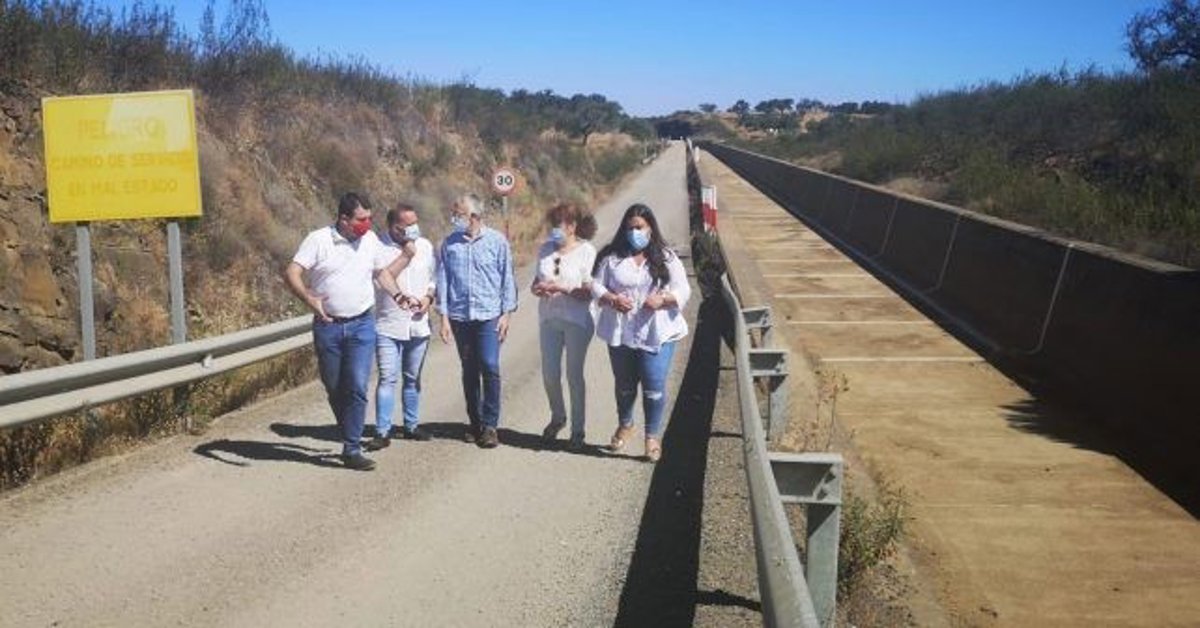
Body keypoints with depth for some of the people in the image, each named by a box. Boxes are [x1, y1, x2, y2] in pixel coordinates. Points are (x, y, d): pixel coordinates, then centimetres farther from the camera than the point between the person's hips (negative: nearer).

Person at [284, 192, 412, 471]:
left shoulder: (370, 240, 6)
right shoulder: (318, 240, -6)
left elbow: (384, 271, 20)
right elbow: (291, 273, -12)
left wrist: (398, 296, 3)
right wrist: (308, 298, -29)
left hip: (361, 325, 1)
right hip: (327, 325, -1)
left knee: (357, 387, -10)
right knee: (334, 389, 10)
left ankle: (352, 450, -5)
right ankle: (351, 436, 32)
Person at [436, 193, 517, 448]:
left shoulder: (497, 241, -1)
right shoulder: (449, 243, 5)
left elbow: (507, 278, 2)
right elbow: (442, 280, 7)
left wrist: (506, 313, -2)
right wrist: (443, 317, 2)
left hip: (489, 315, -3)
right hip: (460, 316, 3)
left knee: (489, 367, -11)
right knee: (469, 371, 9)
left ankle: (490, 425, -2)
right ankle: (475, 422, 20)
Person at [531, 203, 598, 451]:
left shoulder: (587, 252, -8)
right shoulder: (546, 249, 7)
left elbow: (589, 292, -12)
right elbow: (537, 281, 15)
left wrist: (562, 288, -22)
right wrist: (538, 288, -8)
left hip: (577, 320, -4)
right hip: (549, 318, 4)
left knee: (574, 375, 4)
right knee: (549, 374, 8)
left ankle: (577, 430, 17)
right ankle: (557, 417, 33)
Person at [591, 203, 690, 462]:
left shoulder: (666, 258, 1)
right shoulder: (612, 257, 3)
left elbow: (683, 291, -1)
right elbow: (596, 285, 3)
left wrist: (662, 299, -20)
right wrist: (612, 299, -17)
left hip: (657, 333, -2)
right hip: (620, 332, 2)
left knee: (654, 386, -7)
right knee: (624, 385, 17)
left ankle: (653, 436, 10)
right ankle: (625, 425, 42)